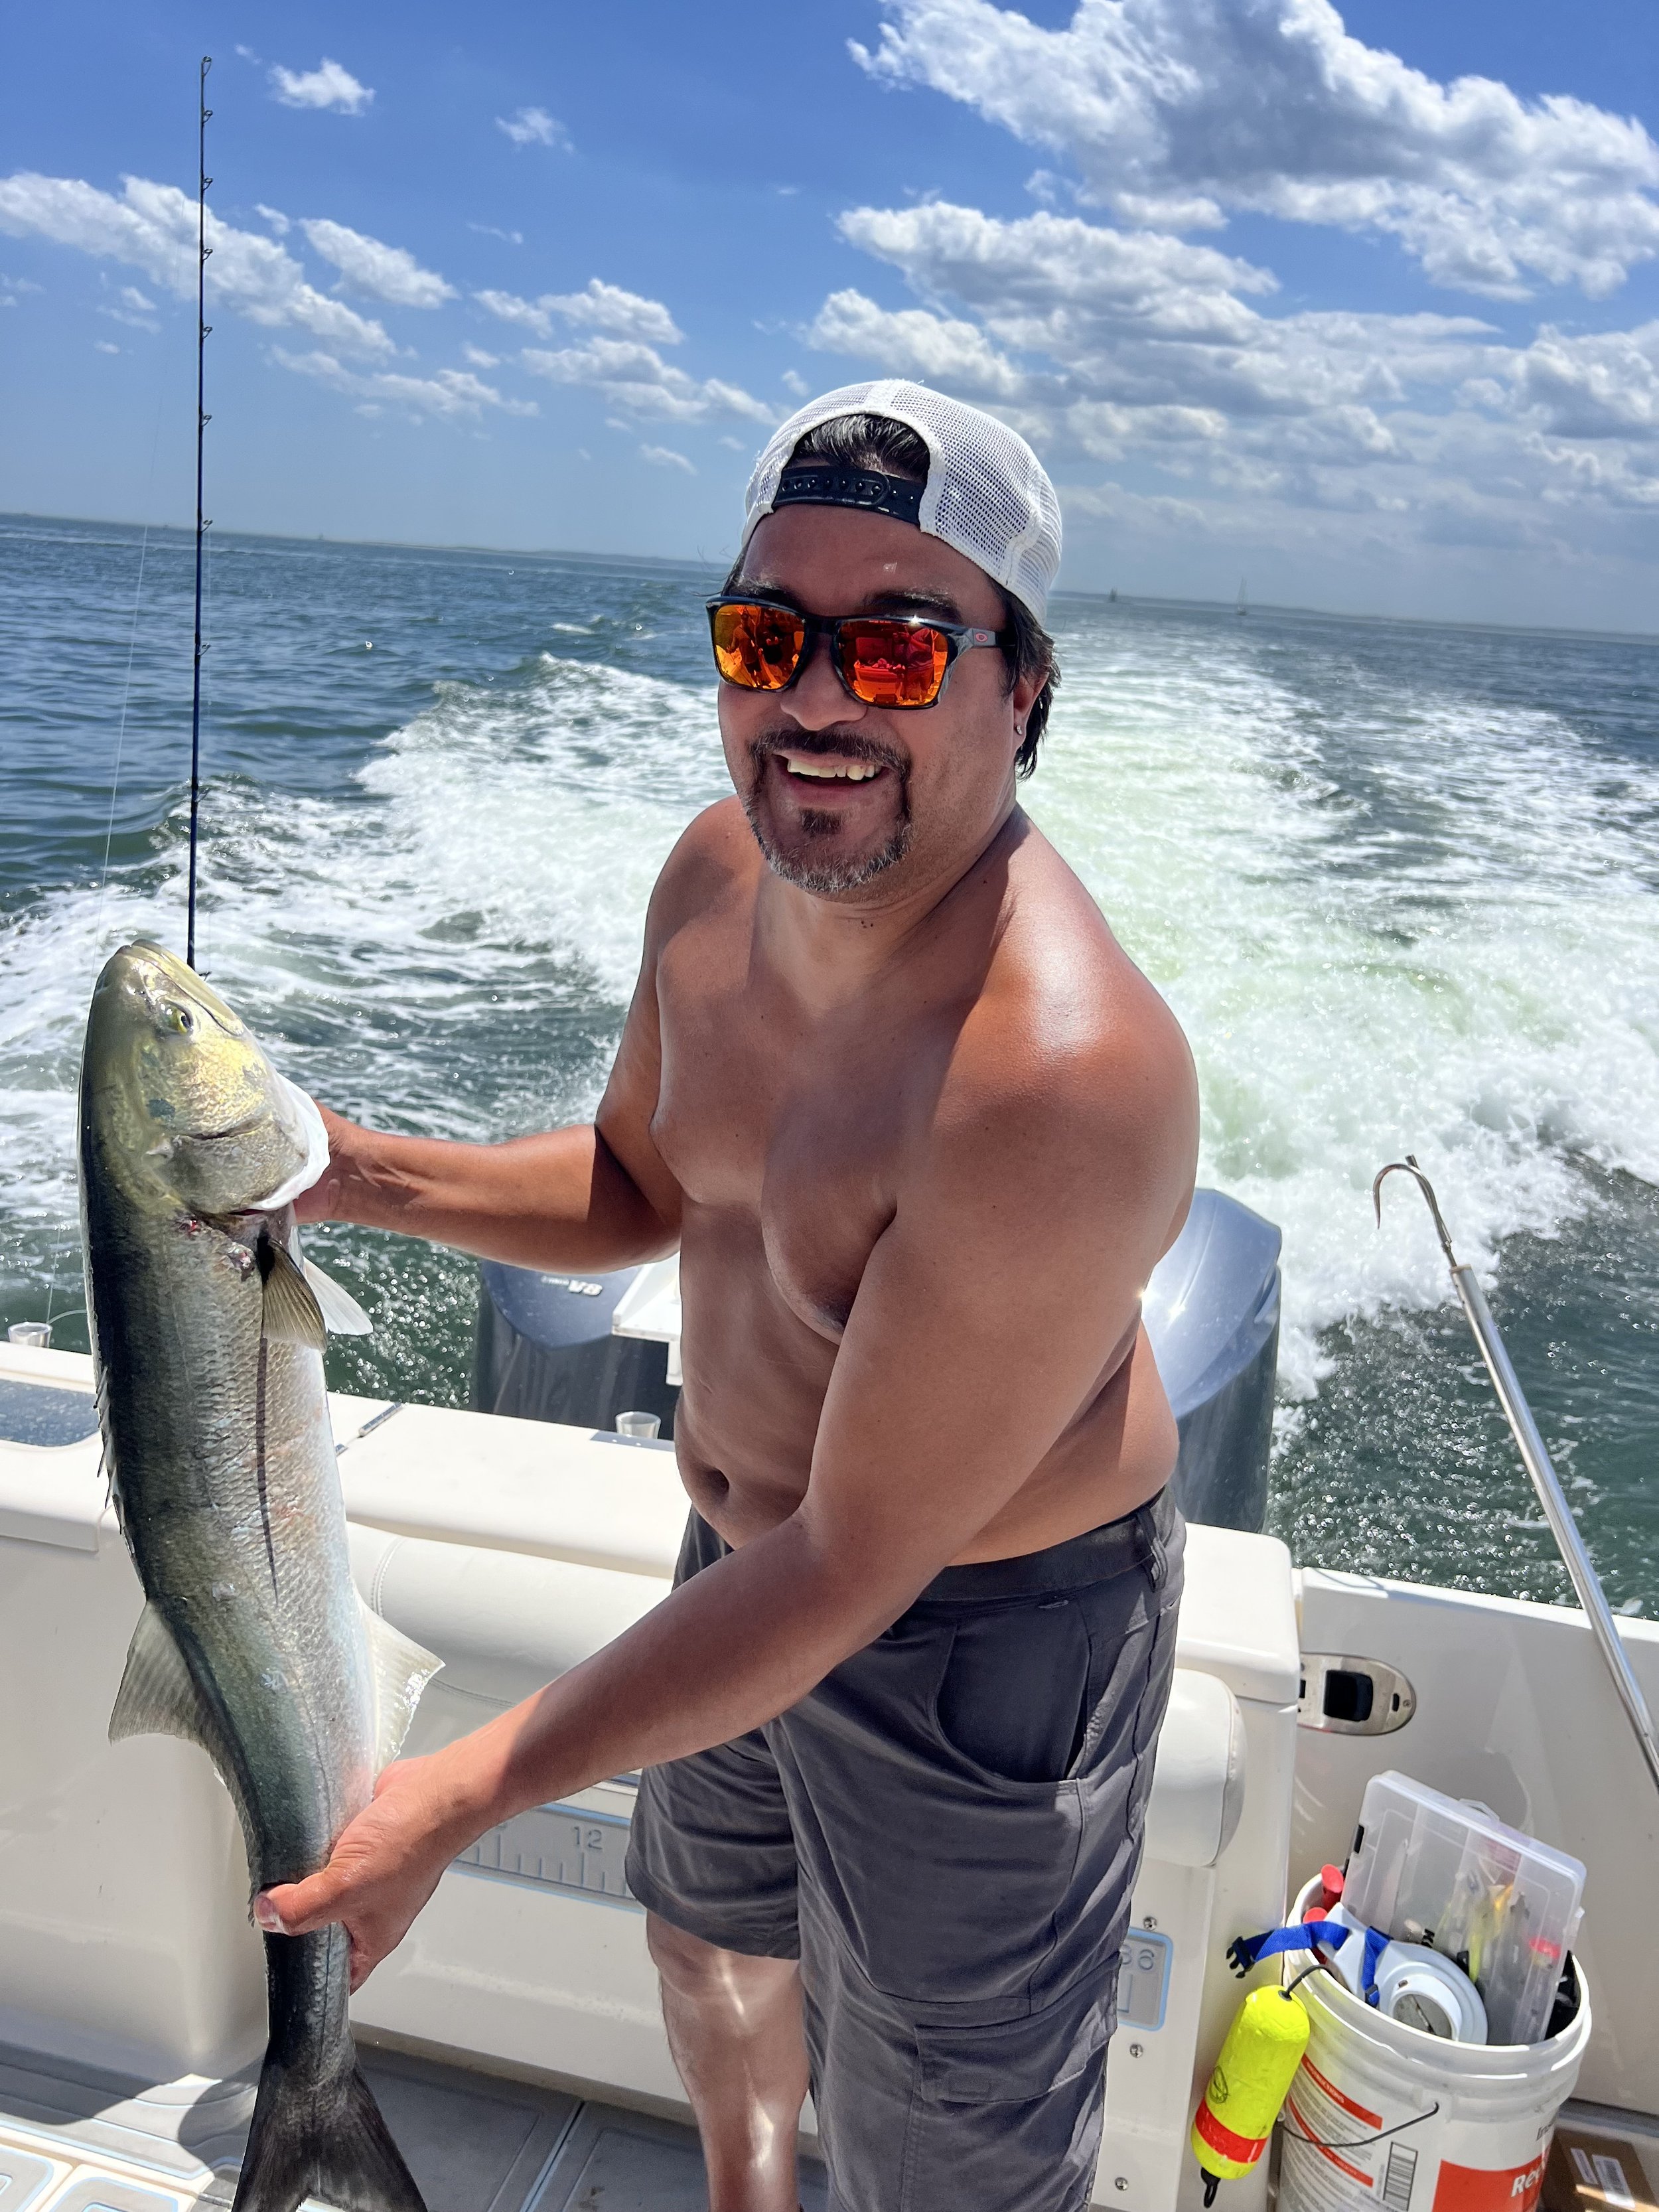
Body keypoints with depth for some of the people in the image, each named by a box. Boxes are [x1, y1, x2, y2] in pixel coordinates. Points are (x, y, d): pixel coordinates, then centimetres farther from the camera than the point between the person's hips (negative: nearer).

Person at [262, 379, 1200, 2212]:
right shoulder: (719, 872, -10)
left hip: (986, 1632, -8)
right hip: (748, 1543, 8)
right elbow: (638, 1187, 6)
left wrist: (465, 1795, -24)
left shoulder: (1058, 1079, -36)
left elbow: (855, 1567, -30)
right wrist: (359, 1175, -10)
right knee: (708, 1936, 34)